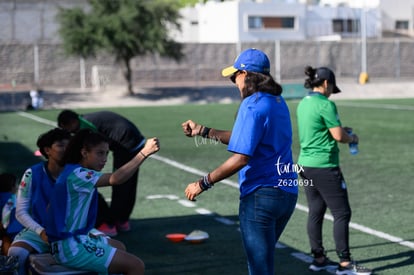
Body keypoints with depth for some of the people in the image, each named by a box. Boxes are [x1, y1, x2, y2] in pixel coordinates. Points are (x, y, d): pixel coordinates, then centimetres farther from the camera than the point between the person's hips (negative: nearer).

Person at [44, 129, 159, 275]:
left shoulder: (72, 172, 10)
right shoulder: (78, 174, -21)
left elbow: (50, 208, 16)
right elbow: (115, 178, -37)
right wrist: (144, 152, -39)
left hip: (74, 238, 11)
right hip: (71, 247, -11)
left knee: (119, 247, 31)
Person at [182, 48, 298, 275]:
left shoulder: (252, 106, -15)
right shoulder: (278, 102, 13)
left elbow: (240, 158, -21)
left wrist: (203, 183, -15)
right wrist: (203, 131, 22)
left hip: (260, 196, -9)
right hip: (287, 193, 9)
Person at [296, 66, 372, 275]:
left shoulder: (303, 103, 10)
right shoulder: (325, 104, -16)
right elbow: (339, 136, -16)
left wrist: (340, 130, 19)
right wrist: (352, 138, 3)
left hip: (305, 164, 9)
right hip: (324, 166, -9)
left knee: (316, 212, 13)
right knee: (341, 213, -2)